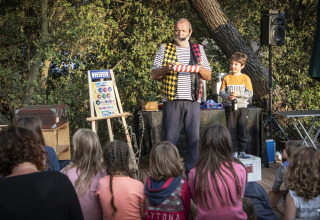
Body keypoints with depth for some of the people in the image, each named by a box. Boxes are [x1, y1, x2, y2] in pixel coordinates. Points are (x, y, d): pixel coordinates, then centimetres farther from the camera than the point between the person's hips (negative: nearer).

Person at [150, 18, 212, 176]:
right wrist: (166, 69, -13)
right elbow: (153, 74, 7)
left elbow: (208, 76, 16)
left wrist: (200, 68, -6)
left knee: (194, 137, 2)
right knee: (170, 138, -1)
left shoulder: (198, 49, 15)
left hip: (193, 100, 2)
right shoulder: (165, 49, 10)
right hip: (171, 100, -2)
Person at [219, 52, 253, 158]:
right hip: (230, 107, 1)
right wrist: (228, 97, -16)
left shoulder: (245, 78, 2)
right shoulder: (226, 78, 4)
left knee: (242, 131, 3)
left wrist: (239, 94, -15)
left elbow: (250, 93, -2)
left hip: (242, 107, 0)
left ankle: (242, 151, 13)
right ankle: (234, 151, 9)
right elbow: (221, 92, 3)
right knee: (231, 131, 2)